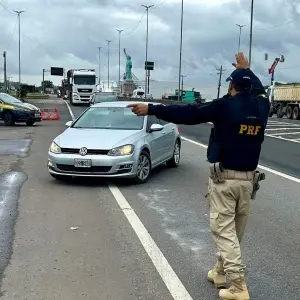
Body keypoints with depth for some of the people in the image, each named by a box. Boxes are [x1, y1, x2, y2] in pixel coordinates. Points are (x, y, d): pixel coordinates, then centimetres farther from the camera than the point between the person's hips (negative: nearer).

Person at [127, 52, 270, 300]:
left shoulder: (226, 106, -13)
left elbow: (187, 114, -15)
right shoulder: (261, 106, 4)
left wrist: (152, 109, -11)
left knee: (223, 229, -2)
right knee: (235, 230, 16)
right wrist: (246, 69, 43)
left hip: (224, 177, -6)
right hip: (248, 178, 6)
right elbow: (259, 89, 29)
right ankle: (221, 272, 31)